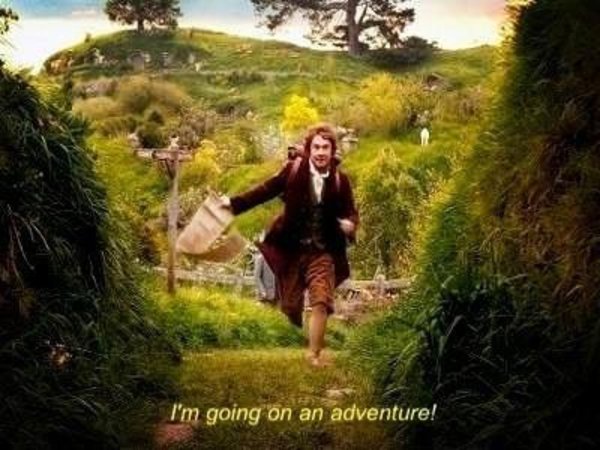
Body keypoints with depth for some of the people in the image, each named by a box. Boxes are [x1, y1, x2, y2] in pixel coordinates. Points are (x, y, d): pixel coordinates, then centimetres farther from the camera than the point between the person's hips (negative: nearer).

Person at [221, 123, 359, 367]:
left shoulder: (340, 180, -4)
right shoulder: (293, 169, -7)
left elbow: (351, 212, 4)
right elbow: (267, 190, -1)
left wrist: (350, 224, -19)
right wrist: (235, 202, -4)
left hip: (323, 252, 0)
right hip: (292, 248, 1)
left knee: (321, 302, -13)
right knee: (290, 304, 12)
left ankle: (314, 353, 1)